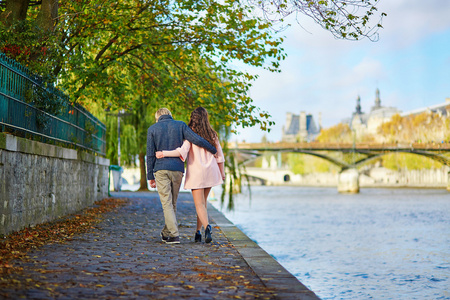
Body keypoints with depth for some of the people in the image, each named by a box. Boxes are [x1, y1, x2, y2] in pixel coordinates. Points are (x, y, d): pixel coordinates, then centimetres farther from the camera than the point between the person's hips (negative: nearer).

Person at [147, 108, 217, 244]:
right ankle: (166, 233, 23)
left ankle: (174, 235, -11)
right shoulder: (180, 125, 6)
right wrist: (214, 150, 8)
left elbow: (150, 154, 1)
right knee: (172, 203, 14)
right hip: (177, 169, 2)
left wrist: (150, 176, 4)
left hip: (161, 169, -2)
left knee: (167, 203, -2)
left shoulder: (152, 129, 5)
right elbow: (197, 140, -4)